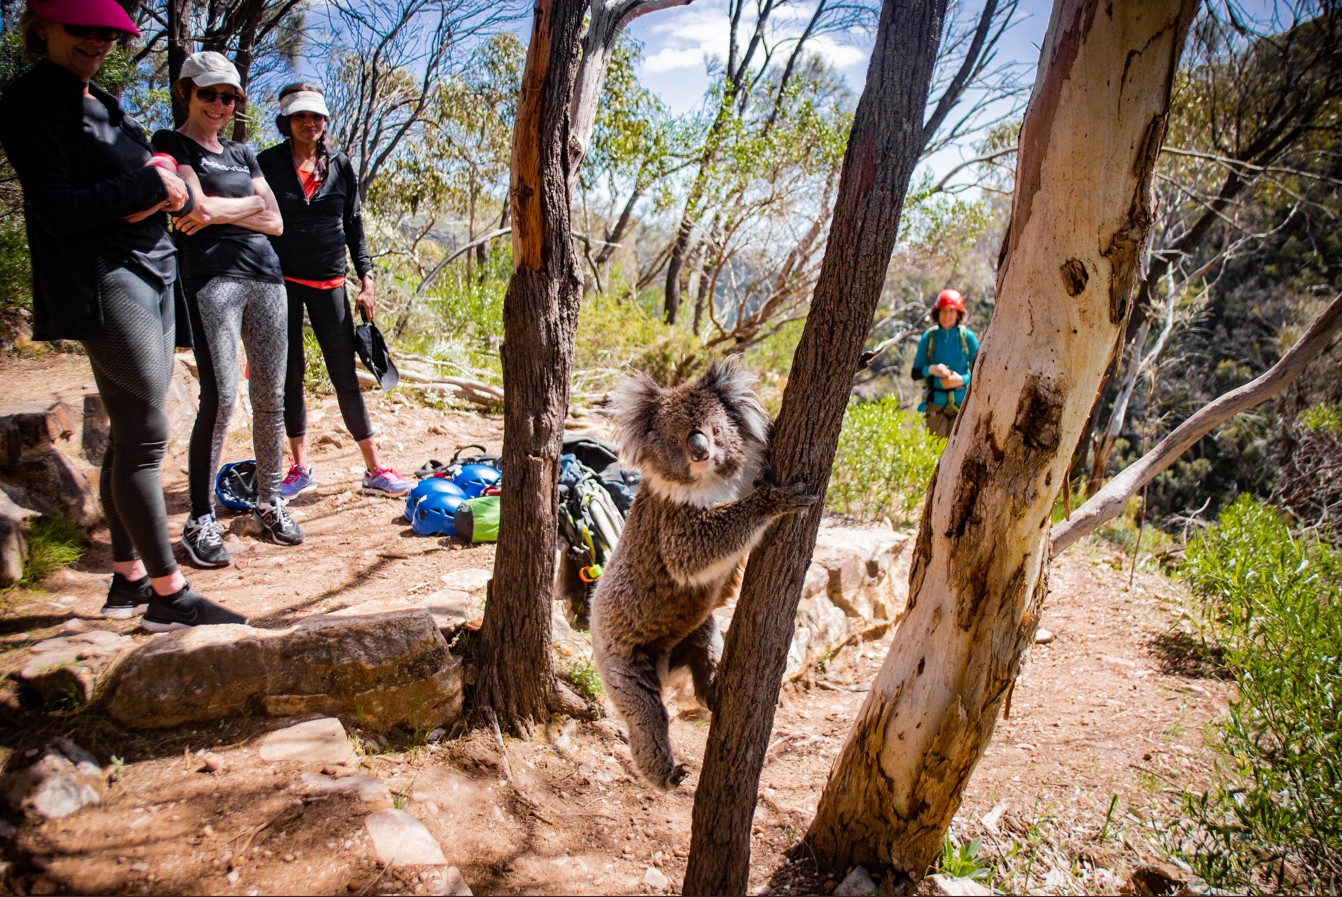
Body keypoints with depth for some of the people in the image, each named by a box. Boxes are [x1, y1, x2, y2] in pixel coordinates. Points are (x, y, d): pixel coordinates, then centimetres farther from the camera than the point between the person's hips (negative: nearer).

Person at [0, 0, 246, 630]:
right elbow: (60, 211, -15)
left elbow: (179, 192, 15)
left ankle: (128, 581, 18)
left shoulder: (105, 104, 20)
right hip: (102, 279, -8)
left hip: (154, 272, 8)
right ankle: (167, 593, -3)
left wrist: (169, 193, -8)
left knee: (131, 437, 10)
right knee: (145, 437, -10)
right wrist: (147, 185, -10)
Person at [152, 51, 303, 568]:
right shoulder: (172, 144, 7)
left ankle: (269, 503, 14)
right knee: (220, 399, -13)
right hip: (212, 277, -5)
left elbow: (275, 223, 12)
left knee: (271, 398, 3)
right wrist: (250, 204, 3)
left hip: (265, 276, 6)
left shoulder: (243, 155, 23)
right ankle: (200, 520, -5)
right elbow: (198, 206, -8)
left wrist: (219, 210, 1)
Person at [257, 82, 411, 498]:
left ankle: (374, 468, 4)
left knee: (345, 374, -1)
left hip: (329, 281, 1)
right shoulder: (267, 163, 3)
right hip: (281, 279, -1)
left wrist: (366, 280, 3)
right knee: (289, 374, 4)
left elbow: (354, 225, 11)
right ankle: (300, 468, 15)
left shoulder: (340, 165, 8)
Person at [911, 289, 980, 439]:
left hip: (961, 402, 0)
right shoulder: (929, 337, 1)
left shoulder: (967, 337, -1)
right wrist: (931, 369, -17)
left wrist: (962, 379, -16)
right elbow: (915, 374, 3)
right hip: (935, 403, 0)